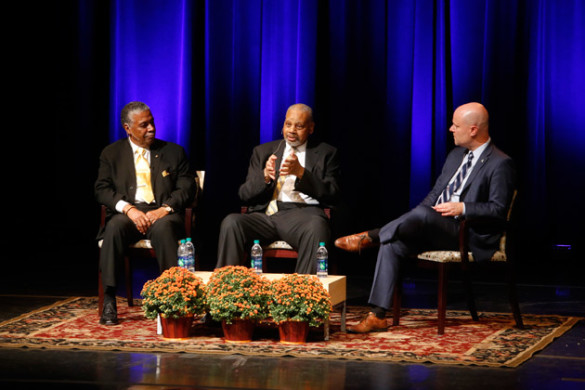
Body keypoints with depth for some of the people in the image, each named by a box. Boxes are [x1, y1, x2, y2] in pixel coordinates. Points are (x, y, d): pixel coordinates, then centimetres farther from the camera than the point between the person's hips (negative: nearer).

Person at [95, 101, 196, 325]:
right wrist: (128, 208, -15)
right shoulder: (112, 153, 13)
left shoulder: (173, 152, 13)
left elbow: (187, 189, 5)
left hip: (161, 214, 0)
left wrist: (165, 208, -14)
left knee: (163, 227, -37)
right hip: (128, 214, 0)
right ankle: (109, 302, -33)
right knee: (115, 226, -34)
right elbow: (102, 190, 4)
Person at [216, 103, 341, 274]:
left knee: (316, 228, -39)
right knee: (230, 223, -28)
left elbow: (331, 195, 4)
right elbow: (244, 194, 14)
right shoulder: (263, 151, 23)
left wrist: (301, 173, -10)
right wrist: (265, 176, -7)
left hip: (303, 213, -2)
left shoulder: (325, 153, 17)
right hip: (266, 214, 2)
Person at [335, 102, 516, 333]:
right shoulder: (456, 155, 19)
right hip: (435, 231, 8)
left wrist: (462, 208, -21)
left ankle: (369, 237, -16)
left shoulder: (500, 164, -7)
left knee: (423, 214, -36)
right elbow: (436, 192, 21)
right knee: (392, 245, -16)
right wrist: (412, 220, 4)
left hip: (470, 237, -8)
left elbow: (499, 209, -13)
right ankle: (377, 316, -19)